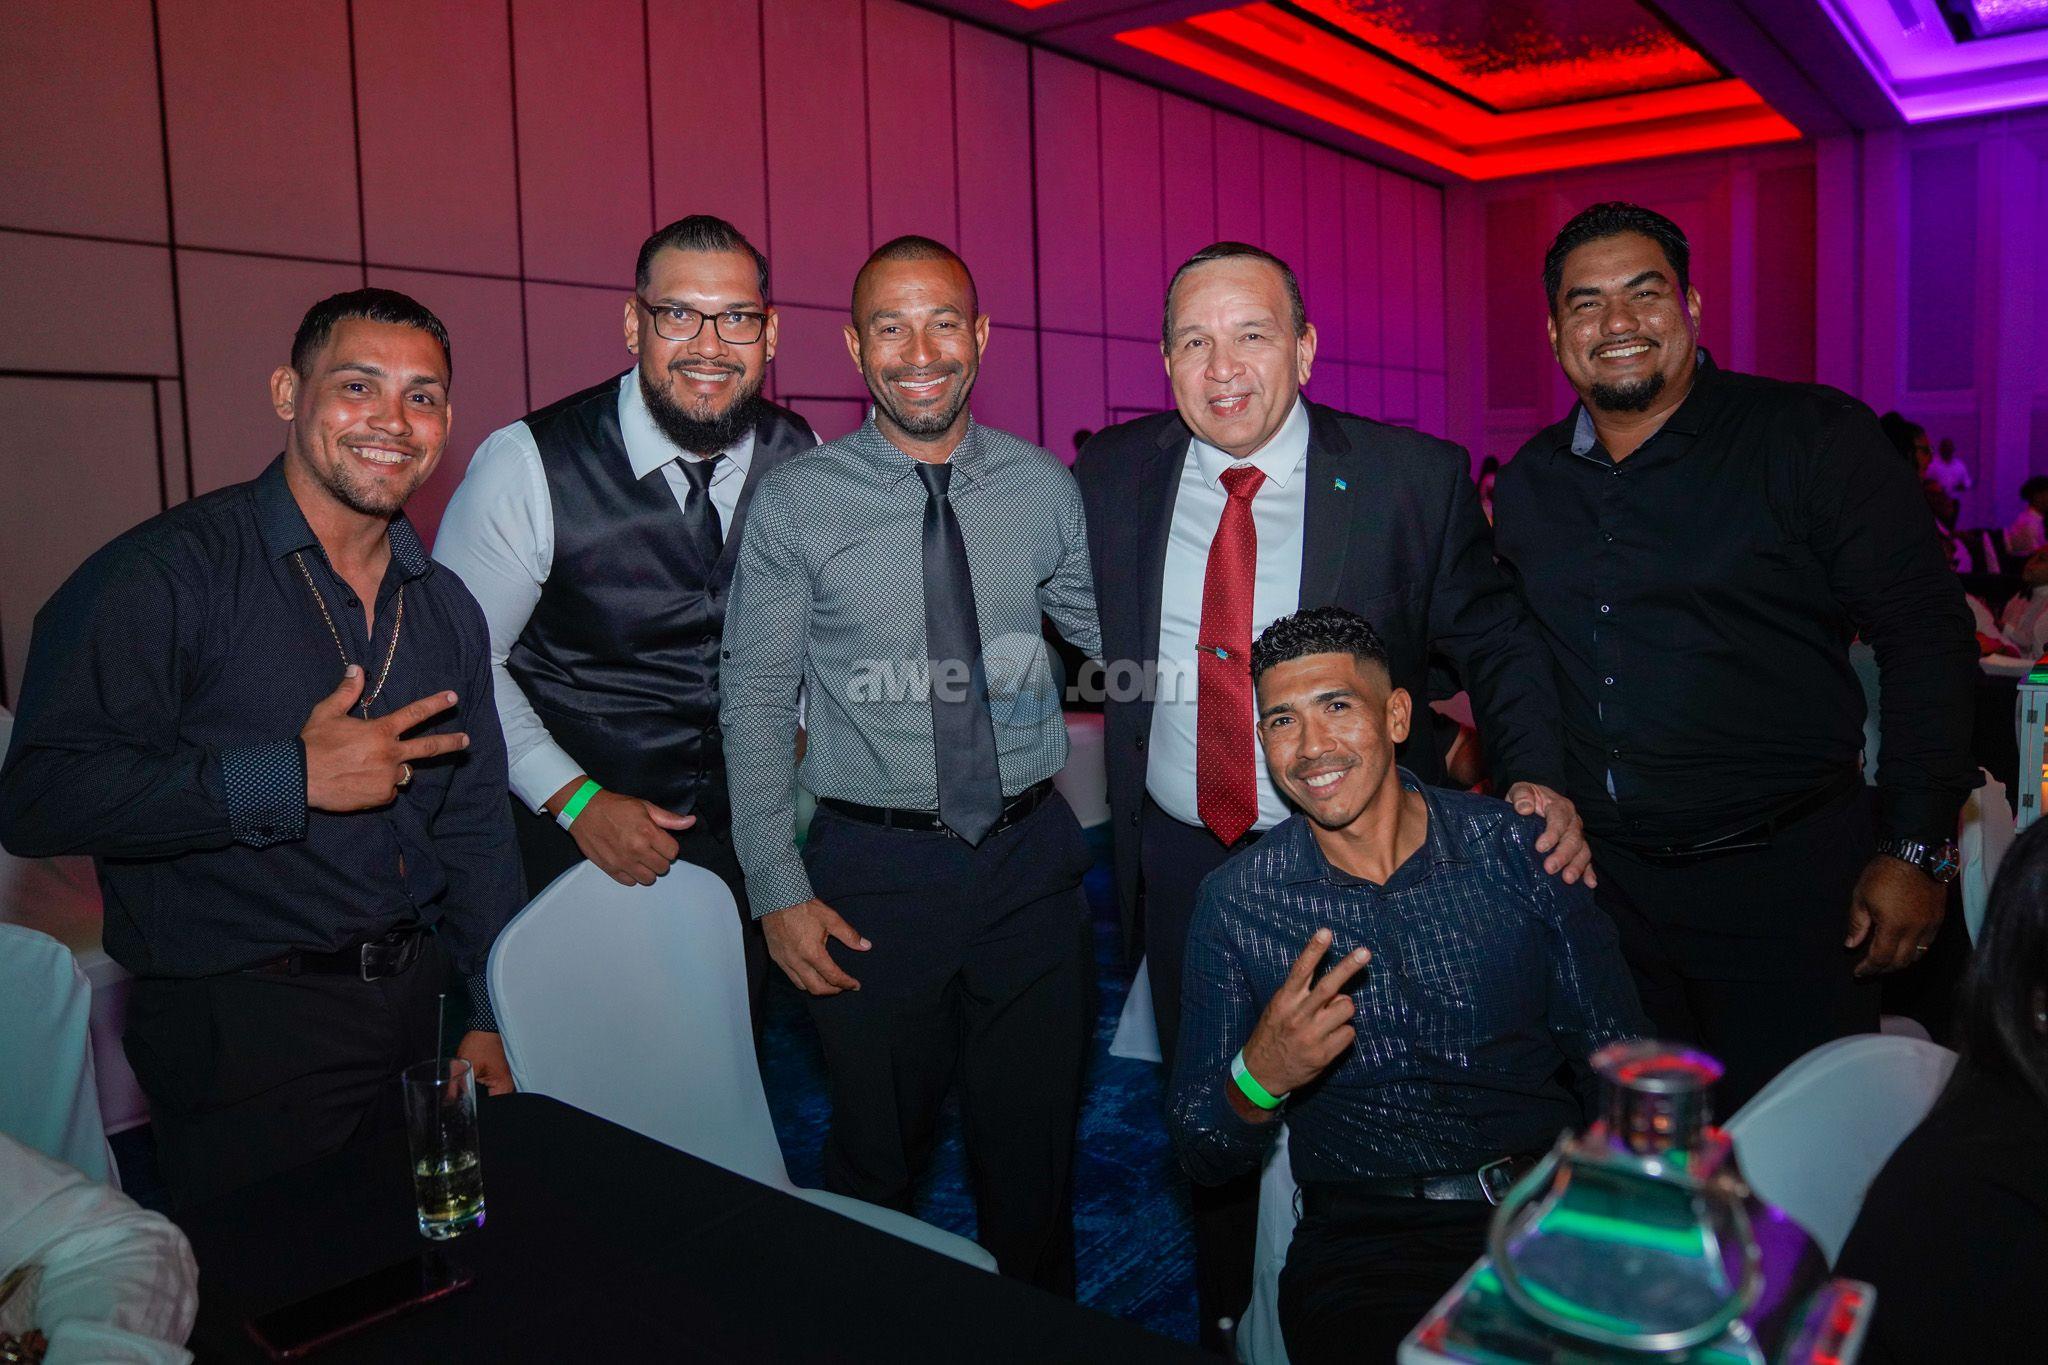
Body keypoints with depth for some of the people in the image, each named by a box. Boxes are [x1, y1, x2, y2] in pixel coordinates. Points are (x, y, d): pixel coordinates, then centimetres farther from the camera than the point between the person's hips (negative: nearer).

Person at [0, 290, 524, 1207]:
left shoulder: (446, 606, 8)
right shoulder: (170, 571, -12)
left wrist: (492, 1020, 8)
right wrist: (292, 778, -24)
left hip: (418, 1017, 6)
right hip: (244, 1029, -5)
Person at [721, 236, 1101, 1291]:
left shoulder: (1042, 488, 0)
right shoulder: (795, 503, -6)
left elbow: (1116, 639, 11)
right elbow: (757, 705, -4)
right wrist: (778, 889, -8)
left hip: (1031, 857, 2)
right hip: (873, 868, -2)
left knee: (1034, 1151, 17)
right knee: (877, 1159, 16)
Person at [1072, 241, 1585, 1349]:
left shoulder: (1416, 478, -10)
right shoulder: (1113, 477, -2)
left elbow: (1494, 645, -3)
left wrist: (1538, 780, -18)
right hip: (1179, 863, 3)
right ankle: (1226, 1327, 44)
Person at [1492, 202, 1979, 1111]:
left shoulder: (1814, 438, -6)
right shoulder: (1527, 484, 7)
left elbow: (1927, 640, -7)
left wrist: (1918, 849, -10)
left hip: (1784, 875, -4)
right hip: (1599, 880, 4)